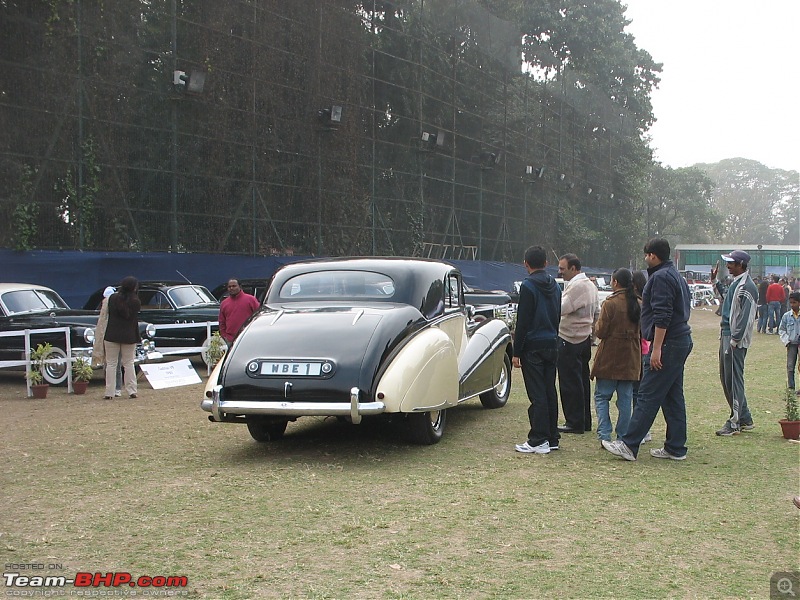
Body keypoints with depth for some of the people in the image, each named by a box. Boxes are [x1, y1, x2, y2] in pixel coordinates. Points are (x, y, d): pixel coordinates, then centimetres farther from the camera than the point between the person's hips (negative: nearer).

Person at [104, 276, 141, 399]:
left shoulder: (112, 298, -4)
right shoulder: (136, 302, -8)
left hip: (112, 335, 0)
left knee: (111, 364, 5)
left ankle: (109, 392, 3)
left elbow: (109, 313, 9)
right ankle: (131, 391, 5)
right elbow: (135, 318, 1)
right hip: (129, 336, 0)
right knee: (129, 364, 8)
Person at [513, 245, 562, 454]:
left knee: (537, 394, -6)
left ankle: (538, 441, -4)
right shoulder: (555, 286, 11)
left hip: (533, 347, -7)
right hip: (552, 344, 7)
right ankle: (552, 438, 16)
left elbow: (523, 322, -14)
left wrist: (516, 352, -11)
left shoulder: (528, 286, -12)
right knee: (550, 392, 11)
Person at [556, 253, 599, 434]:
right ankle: (585, 421, 19)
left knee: (570, 383, -4)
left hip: (570, 340, -10)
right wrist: (591, 330, 24)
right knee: (582, 380, 14)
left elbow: (561, 309, -27)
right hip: (585, 338, 10)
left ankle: (574, 423, -1)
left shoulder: (576, 286, -18)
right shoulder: (590, 285, 14)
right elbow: (597, 313, 20)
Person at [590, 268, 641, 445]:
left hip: (610, 357, -5)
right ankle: (623, 437, 10)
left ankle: (604, 435, -5)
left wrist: (598, 323, 7)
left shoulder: (610, 303, -13)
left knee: (601, 396, 4)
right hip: (631, 357, 5)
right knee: (625, 399, 9)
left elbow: (601, 332, -12)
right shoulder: (639, 304, 4)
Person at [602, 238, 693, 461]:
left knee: (648, 395, -9)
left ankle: (629, 445, -8)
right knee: (673, 396, 12)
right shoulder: (677, 277, 19)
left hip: (668, 343, -10)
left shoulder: (661, 277, -13)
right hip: (682, 340, 10)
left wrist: (657, 348, -23)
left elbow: (662, 316, -21)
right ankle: (676, 448, 15)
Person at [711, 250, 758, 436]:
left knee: (733, 379, -6)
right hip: (726, 336, 11)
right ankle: (745, 418, 23)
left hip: (735, 340, -11)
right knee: (726, 378, 14)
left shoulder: (747, 287, -15)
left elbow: (745, 317, -21)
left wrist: (734, 340, -23)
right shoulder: (735, 284, 15)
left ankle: (735, 423, 0)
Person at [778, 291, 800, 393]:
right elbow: (781, 330, 10)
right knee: (790, 366, -1)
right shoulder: (786, 316, 2)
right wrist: (787, 340, -3)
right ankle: (791, 388, 5)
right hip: (791, 344, 1)